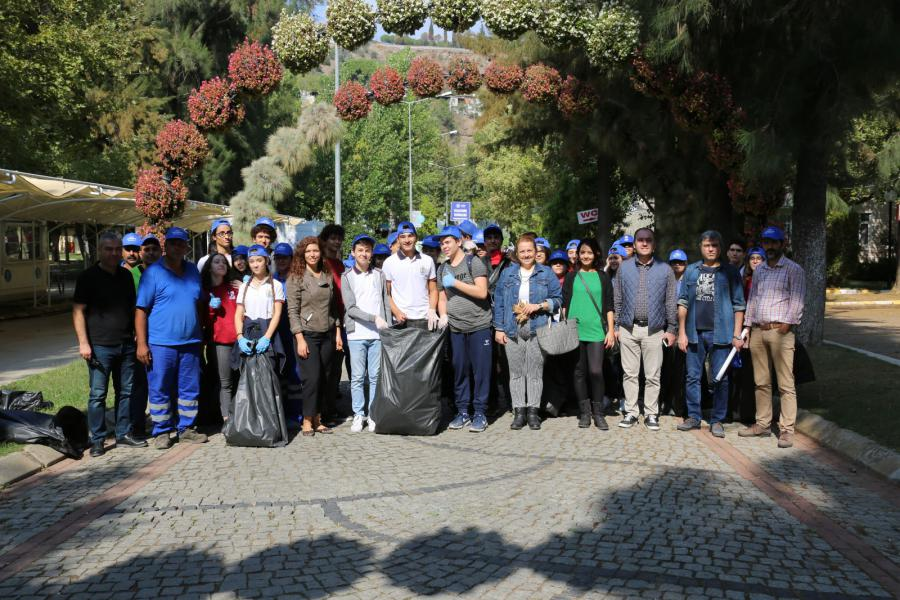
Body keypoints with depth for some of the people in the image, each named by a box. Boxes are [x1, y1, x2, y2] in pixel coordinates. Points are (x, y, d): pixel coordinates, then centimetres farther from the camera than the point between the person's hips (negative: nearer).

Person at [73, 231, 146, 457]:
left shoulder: (126, 275, 11)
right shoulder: (89, 277, -4)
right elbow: (78, 311, -7)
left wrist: (137, 336, 15)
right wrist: (83, 343, -14)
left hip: (126, 345, 5)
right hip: (100, 345, -5)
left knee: (126, 391, 10)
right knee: (98, 394, -1)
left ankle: (123, 434, 20)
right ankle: (97, 440, 6)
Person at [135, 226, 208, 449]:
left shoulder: (193, 270, 11)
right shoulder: (153, 272, -5)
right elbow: (141, 309, -8)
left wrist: (201, 334, 16)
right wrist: (141, 343, -13)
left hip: (190, 342, 5)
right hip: (161, 343, -5)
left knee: (190, 388, 10)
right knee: (160, 389, 2)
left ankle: (186, 428, 21)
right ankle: (162, 432, 13)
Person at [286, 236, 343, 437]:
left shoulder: (328, 277, 10)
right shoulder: (296, 278, -4)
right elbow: (292, 311, -8)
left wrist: (338, 333, 9)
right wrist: (300, 339, -14)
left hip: (327, 334, 4)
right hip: (307, 334, -4)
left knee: (324, 378, 4)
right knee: (312, 377, -9)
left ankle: (318, 418, 13)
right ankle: (307, 420, 2)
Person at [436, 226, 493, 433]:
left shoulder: (474, 262, -5)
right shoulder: (442, 269, 13)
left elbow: (482, 292, -15)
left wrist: (455, 282, -14)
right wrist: (443, 315, 1)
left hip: (479, 326, -5)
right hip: (455, 328, 5)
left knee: (480, 370, -2)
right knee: (460, 370, 8)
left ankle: (480, 414, 5)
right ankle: (462, 412, 17)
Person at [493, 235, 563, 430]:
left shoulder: (546, 274, 8)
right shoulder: (507, 274, 12)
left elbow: (557, 300, 5)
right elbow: (499, 303, 10)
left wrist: (538, 306, -10)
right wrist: (498, 329, 4)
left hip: (537, 331, -1)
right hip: (512, 331, 2)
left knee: (535, 373, -1)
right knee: (516, 373, 2)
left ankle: (533, 411, 6)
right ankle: (519, 411, 8)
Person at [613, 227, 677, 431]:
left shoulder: (665, 270, 5)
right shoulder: (624, 268, 7)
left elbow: (670, 302, 5)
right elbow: (617, 299, 8)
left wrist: (671, 329, 1)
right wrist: (615, 326, 4)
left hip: (654, 330, -1)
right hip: (628, 328, 1)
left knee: (652, 375, 2)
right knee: (630, 373, 5)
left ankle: (651, 414, 11)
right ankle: (631, 412, 12)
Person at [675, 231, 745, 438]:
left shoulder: (730, 272, 3)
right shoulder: (691, 271, 9)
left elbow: (739, 305, 1)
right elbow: (683, 303, 9)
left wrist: (737, 334, -6)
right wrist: (682, 332, 3)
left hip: (719, 333, -2)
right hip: (695, 333, 3)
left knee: (720, 378, 2)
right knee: (692, 376, 7)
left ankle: (717, 421, 11)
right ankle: (693, 417, 18)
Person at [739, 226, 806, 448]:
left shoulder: (793, 270, 0)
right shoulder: (759, 270, 18)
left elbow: (797, 301, -6)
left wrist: (786, 324, -16)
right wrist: (747, 328, 15)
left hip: (780, 330, -6)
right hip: (757, 331, 6)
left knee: (785, 384, -6)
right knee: (761, 382, 11)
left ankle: (786, 430, -4)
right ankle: (762, 424, 19)